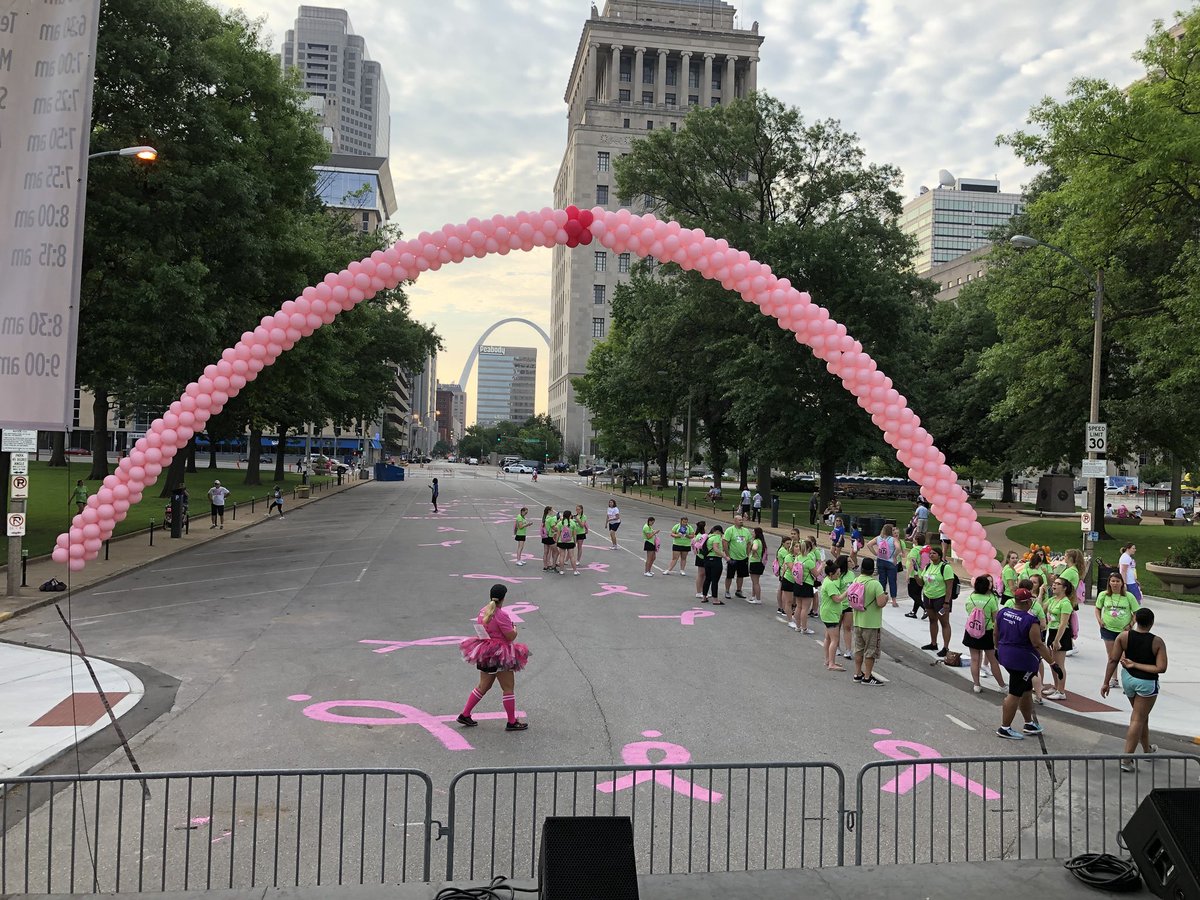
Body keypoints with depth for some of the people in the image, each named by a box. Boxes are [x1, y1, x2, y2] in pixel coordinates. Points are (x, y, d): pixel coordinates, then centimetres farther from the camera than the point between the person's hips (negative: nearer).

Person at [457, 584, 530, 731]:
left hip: (485, 656, 8)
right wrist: (515, 629, 1)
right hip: (500, 656, -8)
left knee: (483, 686, 19)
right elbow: (511, 636, -20)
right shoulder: (501, 615, -22)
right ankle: (512, 722, 12)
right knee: (508, 688, 4)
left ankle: (464, 715, 23)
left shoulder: (482, 612, 3)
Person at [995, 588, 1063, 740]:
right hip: (1023, 660, -8)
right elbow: (1038, 645, -20)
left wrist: (998, 648, 28)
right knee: (1015, 694, 0)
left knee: (1026, 690, 22)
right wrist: (1053, 663, -15)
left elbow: (996, 634, 12)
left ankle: (1029, 724, 33)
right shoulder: (1030, 620, -20)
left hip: (1005, 655, 8)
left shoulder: (1002, 612, 1)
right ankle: (1004, 728, 6)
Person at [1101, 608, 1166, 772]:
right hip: (1146, 683, -4)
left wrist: (1106, 682, -2)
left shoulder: (1123, 636, -10)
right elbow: (1161, 668, -21)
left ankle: (1147, 749, 44)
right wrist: (1136, 665, -14)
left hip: (1128, 679, 4)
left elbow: (1113, 660, -9)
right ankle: (1126, 760, 0)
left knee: (1142, 715, 26)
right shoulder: (1158, 642, -16)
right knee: (1137, 720, 2)